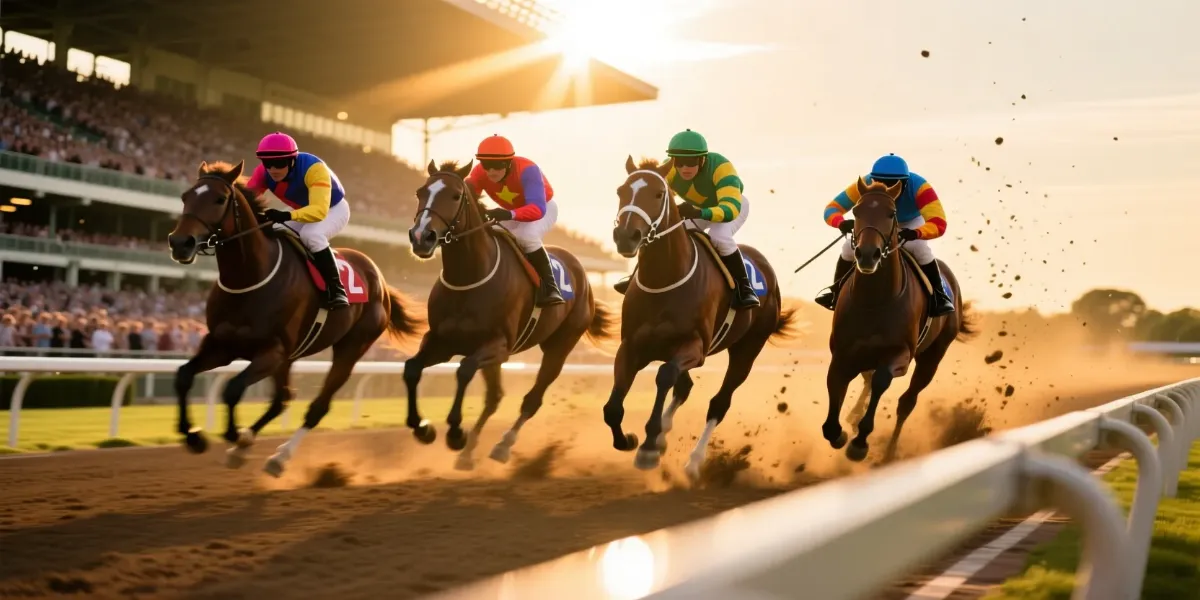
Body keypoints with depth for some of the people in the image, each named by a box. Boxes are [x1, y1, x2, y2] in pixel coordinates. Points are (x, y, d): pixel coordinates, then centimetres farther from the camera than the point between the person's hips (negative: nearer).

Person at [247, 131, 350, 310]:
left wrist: (286, 216, -63)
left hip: (334, 209, -6)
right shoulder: (263, 172, -19)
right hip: (304, 212, 7)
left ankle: (336, 290, -26)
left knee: (311, 234, -35)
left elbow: (319, 210, -48)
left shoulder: (313, 168, -38)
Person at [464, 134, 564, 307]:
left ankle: (550, 288, -23)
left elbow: (538, 208, -51)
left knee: (526, 236, -35)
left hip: (544, 208, -6)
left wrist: (510, 214, -69)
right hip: (514, 212, 6)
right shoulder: (479, 173, -24)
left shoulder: (527, 170, -40)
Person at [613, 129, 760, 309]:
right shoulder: (669, 170, -28)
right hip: (699, 207, 5)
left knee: (719, 237, -33)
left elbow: (731, 208, -52)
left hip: (734, 204, -5)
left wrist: (699, 213, -68)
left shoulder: (721, 167, -42)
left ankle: (744, 288, -18)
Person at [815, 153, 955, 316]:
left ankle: (938, 296, -12)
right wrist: (841, 223, -56)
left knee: (919, 246, -31)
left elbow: (939, 224, -50)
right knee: (850, 247, -16)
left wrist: (915, 233, -70)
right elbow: (831, 209, -32)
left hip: (911, 223, -2)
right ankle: (836, 292, 9)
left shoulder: (919, 187, -42)